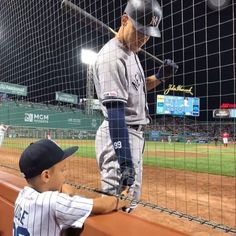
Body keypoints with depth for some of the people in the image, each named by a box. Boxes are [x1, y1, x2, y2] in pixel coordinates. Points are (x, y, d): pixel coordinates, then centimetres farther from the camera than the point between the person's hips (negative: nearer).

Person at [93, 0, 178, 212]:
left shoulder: (131, 52, 14)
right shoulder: (111, 57, -17)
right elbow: (115, 111, -25)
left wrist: (159, 77, 8)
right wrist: (125, 160, -28)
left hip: (134, 133, 10)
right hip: (119, 136, -10)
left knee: (129, 201, 19)